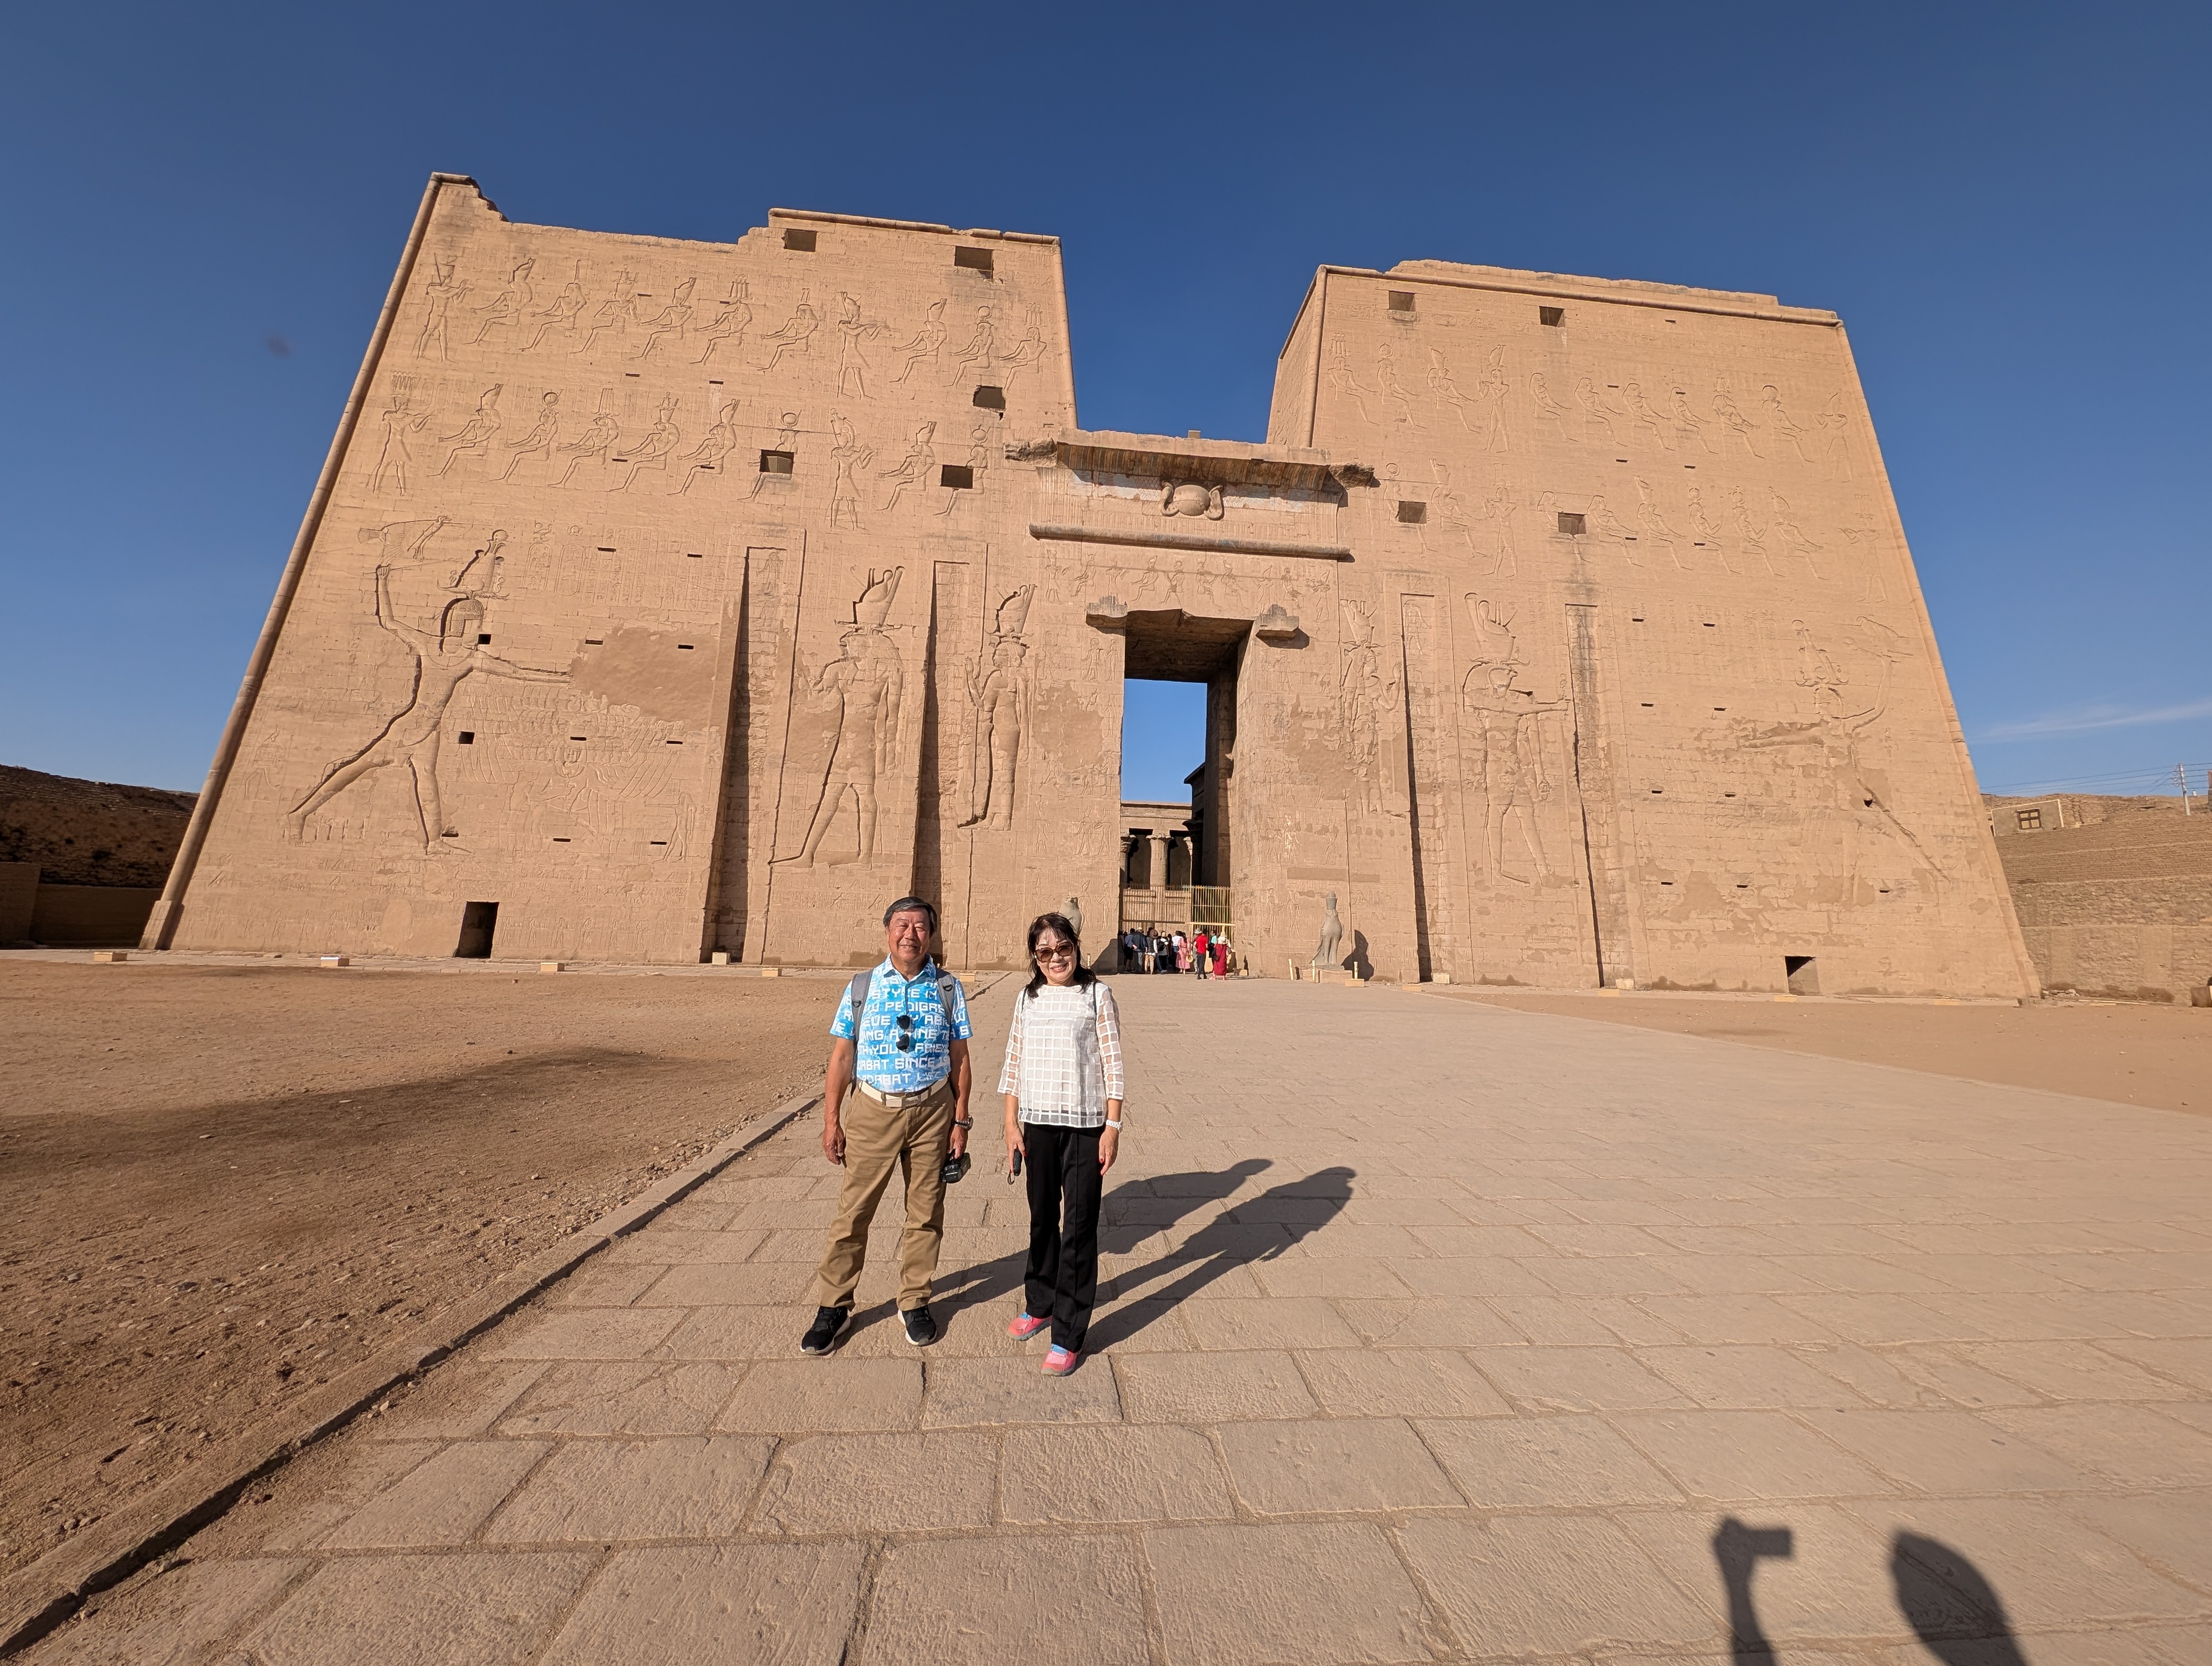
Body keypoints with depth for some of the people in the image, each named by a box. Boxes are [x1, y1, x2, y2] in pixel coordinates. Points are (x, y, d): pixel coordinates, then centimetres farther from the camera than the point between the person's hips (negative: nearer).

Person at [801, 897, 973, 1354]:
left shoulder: (948, 989, 0)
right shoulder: (862, 987, 1)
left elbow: (960, 1059, 2)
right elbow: (841, 1058, 3)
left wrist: (961, 1121, 1)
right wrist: (831, 1119, -1)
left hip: (932, 1111, 0)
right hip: (872, 1111, 0)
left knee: (926, 1213, 11)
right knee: (853, 1211, 7)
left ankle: (915, 1303, 30)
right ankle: (832, 1307, 27)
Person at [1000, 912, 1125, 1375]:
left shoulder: (1097, 995, -6)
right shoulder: (1027, 999, 4)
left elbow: (1112, 1064, -6)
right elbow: (1014, 1063, 8)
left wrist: (1113, 1125, -9)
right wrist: (1011, 1124, 5)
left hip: (1086, 1125, -4)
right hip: (1038, 1123, 4)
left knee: (1079, 1227, 3)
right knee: (1042, 1219, 20)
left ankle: (1068, 1335, 17)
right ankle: (1039, 1304, 41)